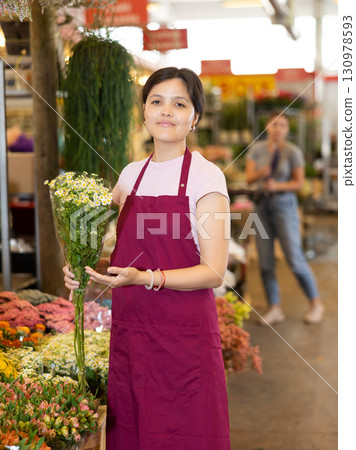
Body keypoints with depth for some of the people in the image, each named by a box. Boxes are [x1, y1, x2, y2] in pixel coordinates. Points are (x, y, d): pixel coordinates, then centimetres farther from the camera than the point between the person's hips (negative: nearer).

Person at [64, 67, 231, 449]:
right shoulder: (131, 175, 10)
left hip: (184, 332, -5)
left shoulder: (205, 175, -6)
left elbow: (213, 272, -11)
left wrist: (146, 278, -21)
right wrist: (88, 271, 0)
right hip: (129, 329, 5)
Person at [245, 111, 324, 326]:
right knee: (265, 262, 3)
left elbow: (299, 183, -7)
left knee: (295, 259, -5)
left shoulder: (293, 151, -8)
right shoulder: (257, 149, 3)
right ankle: (275, 308, 14)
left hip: (284, 205, -4)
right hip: (262, 205, 4)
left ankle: (316, 303, 12)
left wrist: (277, 185, -22)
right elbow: (249, 177, -6)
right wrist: (261, 173, -27)